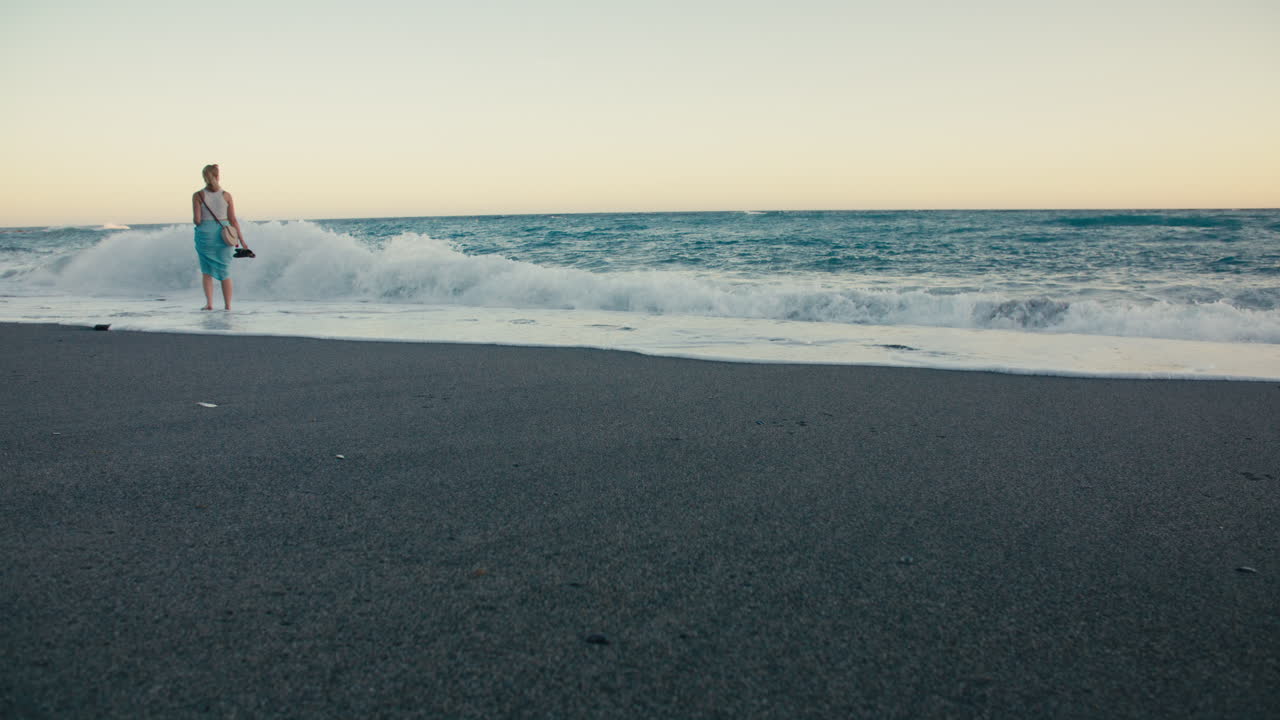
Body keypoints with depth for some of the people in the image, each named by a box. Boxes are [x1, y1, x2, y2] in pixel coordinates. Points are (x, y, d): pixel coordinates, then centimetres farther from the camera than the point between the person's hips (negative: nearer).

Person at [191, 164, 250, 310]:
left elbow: (197, 220, -9)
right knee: (225, 271, 10)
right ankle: (228, 305, 10)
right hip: (223, 235, 1)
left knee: (206, 271, 12)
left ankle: (209, 303, -1)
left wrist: (196, 220, 17)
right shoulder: (226, 195, -1)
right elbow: (233, 220, -2)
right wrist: (242, 242, 1)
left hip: (205, 234, -1)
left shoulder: (198, 195, -4)